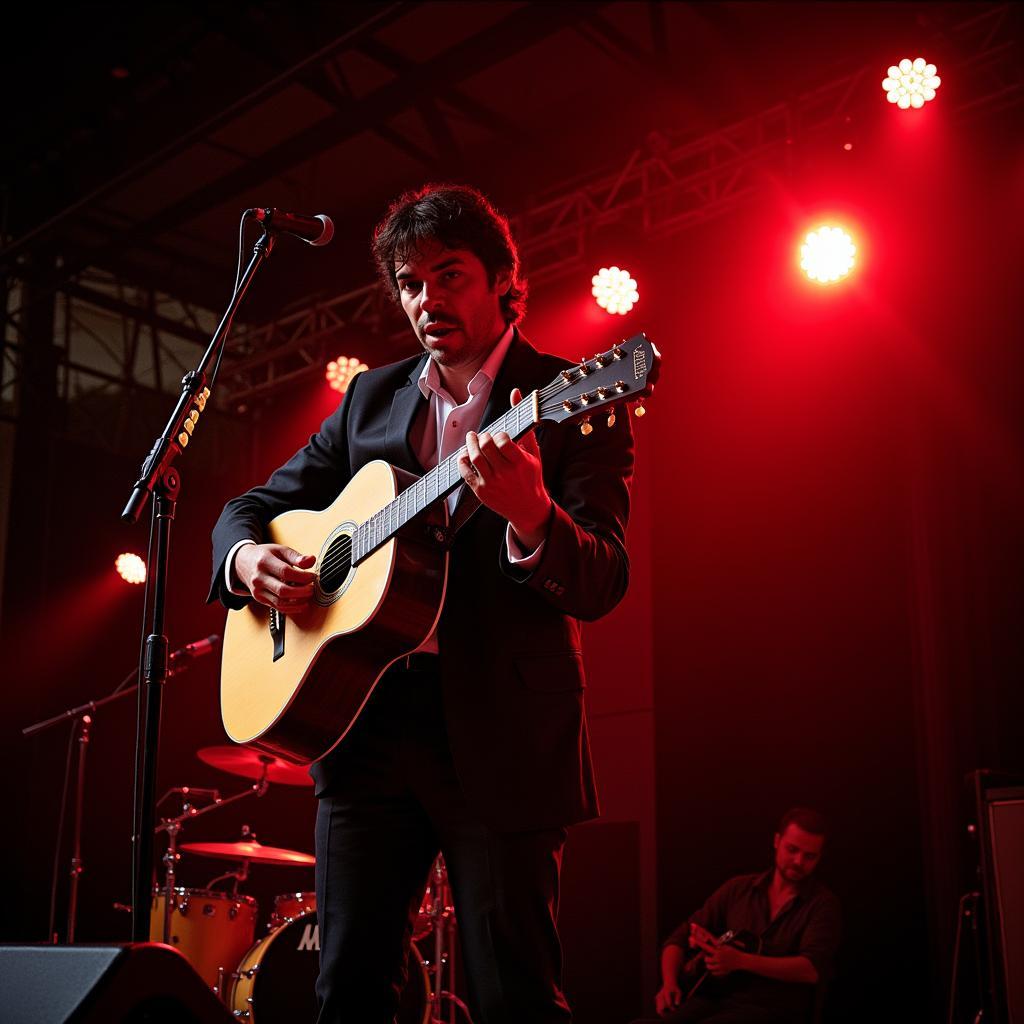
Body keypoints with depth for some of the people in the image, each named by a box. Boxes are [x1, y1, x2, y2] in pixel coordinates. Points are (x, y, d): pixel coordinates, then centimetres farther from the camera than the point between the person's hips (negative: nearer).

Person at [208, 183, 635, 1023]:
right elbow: (254, 505, 19)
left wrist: (529, 515, -33)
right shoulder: (370, 398, 14)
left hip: (500, 734, -4)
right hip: (367, 720, 5)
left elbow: (602, 586, -11)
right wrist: (248, 556, -5)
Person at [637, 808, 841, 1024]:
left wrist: (740, 961, -22)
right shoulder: (737, 889, 14)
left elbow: (813, 969, -14)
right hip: (714, 997, 4)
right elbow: (679, 939, 16)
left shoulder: (823, 905, 2)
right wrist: (669, 982, -4)